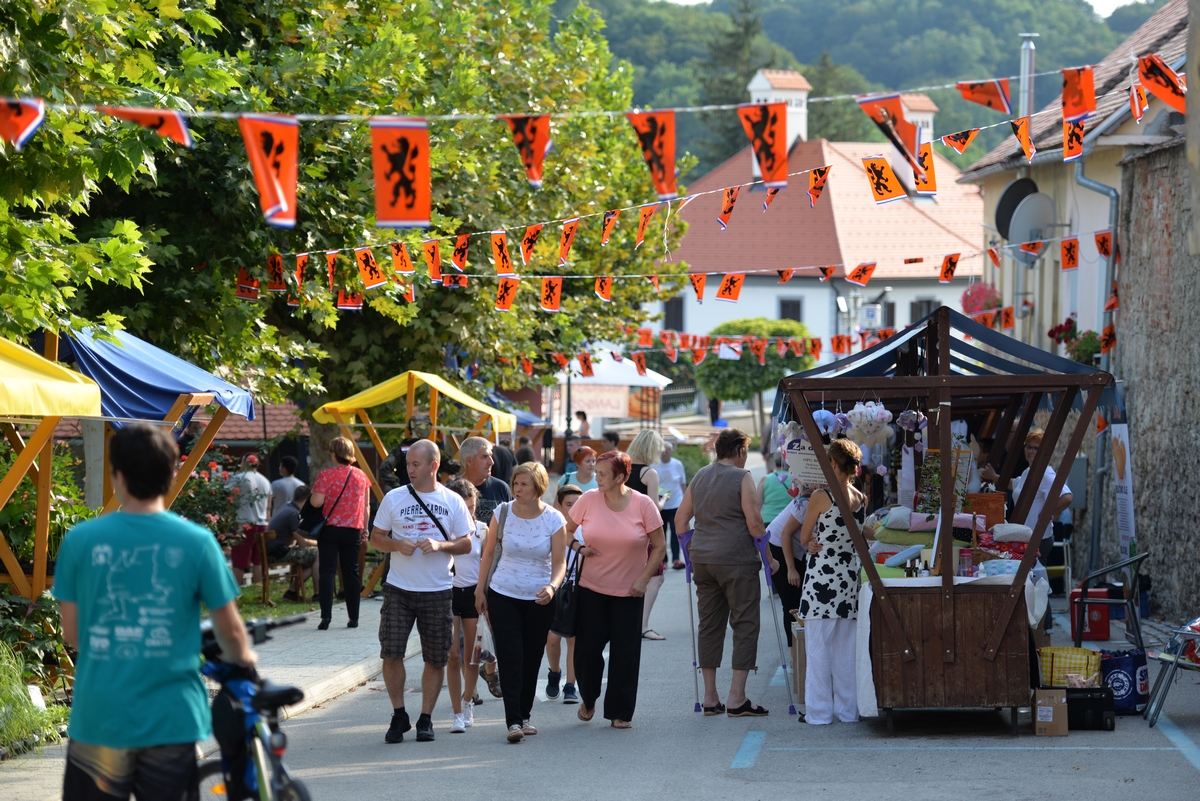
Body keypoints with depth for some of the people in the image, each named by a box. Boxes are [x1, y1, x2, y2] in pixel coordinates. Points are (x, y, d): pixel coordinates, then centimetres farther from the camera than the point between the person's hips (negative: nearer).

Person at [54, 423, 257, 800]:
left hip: (99, 722, 0)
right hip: (171, 722, 0)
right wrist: (241, 656, 24)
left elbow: (72, 633, 3)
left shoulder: (80, 541, -5)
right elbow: (231, 630, 2)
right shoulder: (196, 542, -7)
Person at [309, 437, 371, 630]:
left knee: (327, 571, -1)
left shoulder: (326, 475, -10)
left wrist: (312, 496, 6)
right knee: (351, 572, 10)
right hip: (353, 529, 3)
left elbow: (316, 502, -14)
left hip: (330, 527, -3)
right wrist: (364, 528, 17)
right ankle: (353, 617, 10)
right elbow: (365, 506, 9)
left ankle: (326, 616, -10)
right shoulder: (361, 476, 4)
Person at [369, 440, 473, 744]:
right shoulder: (394, 498, 3)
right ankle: (399, 716, 9)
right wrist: (397, 545, -13)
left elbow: (466, 544, 3)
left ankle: (425, 719, 16)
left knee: (436, 660, 4)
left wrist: (440, 545, -15)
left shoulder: (453, 502, 2)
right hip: (398, 589, 0)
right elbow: (376, 537, 8)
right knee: (391, 654, -6)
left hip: (438, 592, 0)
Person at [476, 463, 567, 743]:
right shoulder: (503, 513, -5)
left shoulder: (554, 519, -7)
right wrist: (480, 589, 6)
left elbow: (559, 562, -8)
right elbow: (488, 553, 5)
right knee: (510, 656, -9)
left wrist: (552, 586, -27)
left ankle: (525, 715, 22)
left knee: (531, 658, 8)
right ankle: (513, 721, -13)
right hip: (503, 596, 0)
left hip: (539, 599, 0)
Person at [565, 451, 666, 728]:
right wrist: (579, 547, -9)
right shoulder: (588, 499, -3)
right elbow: (565, 531, 11)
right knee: (587, 648, -1)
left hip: (628, 591, -1)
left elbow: (659, 547, 0)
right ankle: (588, 699, 25)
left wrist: (644, 579, -8)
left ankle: (620, 713, 12)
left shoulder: (643, 505, -7)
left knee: (625, 653, 0)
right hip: (592, 587, 1)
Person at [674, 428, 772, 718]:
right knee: (745, 625, -1)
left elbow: (680, 518, 17)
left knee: (709, 625, 11)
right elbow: (754, 523, -12)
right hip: (736, 560, -6)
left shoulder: (699, 477, 13)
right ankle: (736, 699, -6)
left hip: (702, 560, 7)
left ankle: (710, 699, 12)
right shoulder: (742, 477, -6)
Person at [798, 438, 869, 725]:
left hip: (822, 577, -5)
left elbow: (804, 539, 0)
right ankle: (848, 709, 14)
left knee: (818, 647, 2)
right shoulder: (861, 499, 3)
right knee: (846, 648, 11)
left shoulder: (820, 498, -12)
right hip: (850, 576, 5)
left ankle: (819, 711, 4)